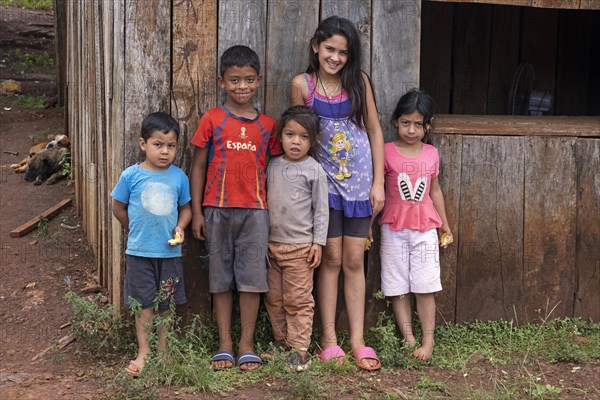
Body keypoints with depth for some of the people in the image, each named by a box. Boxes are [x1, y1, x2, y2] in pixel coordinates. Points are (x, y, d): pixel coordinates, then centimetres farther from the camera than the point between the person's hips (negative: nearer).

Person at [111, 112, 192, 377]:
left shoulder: (179, 177, -1)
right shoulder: (131, 176, -6)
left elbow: (185, 208, 10)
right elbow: (118, 208, 6)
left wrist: (180, 227, -7)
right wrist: (137, 229, 8)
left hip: (170, 252, 2)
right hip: (140, 252, -2)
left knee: (166, 303, 10)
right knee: (144, 303, 3)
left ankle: (163, 351, 22)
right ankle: (143, 353, 12)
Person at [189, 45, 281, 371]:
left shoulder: (267, 125, 6)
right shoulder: (212, 120, 0)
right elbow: (198, 167, 3)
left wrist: (274, 212, 5)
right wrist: (197, 212, -1)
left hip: (254, 211, 1)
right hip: (218, 209, -1)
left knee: (252, 279, 2)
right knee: (221, 279, 7)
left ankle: (247, 344, 12)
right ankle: (224, 344, 16)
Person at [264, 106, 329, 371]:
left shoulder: (314, 170, -5)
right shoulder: (272, 166, 6)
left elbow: (321, 209, -3)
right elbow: (264, 200, 13)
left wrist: (318, 242, -8)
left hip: (300, 245, -5)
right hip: (272, 243, 5)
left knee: (298, 299, -2)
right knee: (274, 297, 11)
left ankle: (299, 349, 3)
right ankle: (281, 341, 24)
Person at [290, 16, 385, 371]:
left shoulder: (359, 81, -3)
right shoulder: (302, 85, -5)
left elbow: (375, 131, 2)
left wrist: (378, 182, -1)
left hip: (359, 182, 1)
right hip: (325, 182, -1)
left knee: (355, 261, 5)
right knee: (332, 259, 3)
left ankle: (358, 340, 10)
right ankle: (329, 338, 11)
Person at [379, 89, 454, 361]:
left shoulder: (431, 154, 5)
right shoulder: (387, 152, -4)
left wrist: (445, 225, 21)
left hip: (425, 229, 2)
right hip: (394, 229, -1)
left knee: (425, 288, -1)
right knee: (398, 288, 1)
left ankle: (428, 340, 5)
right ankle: (408, 339, 7)